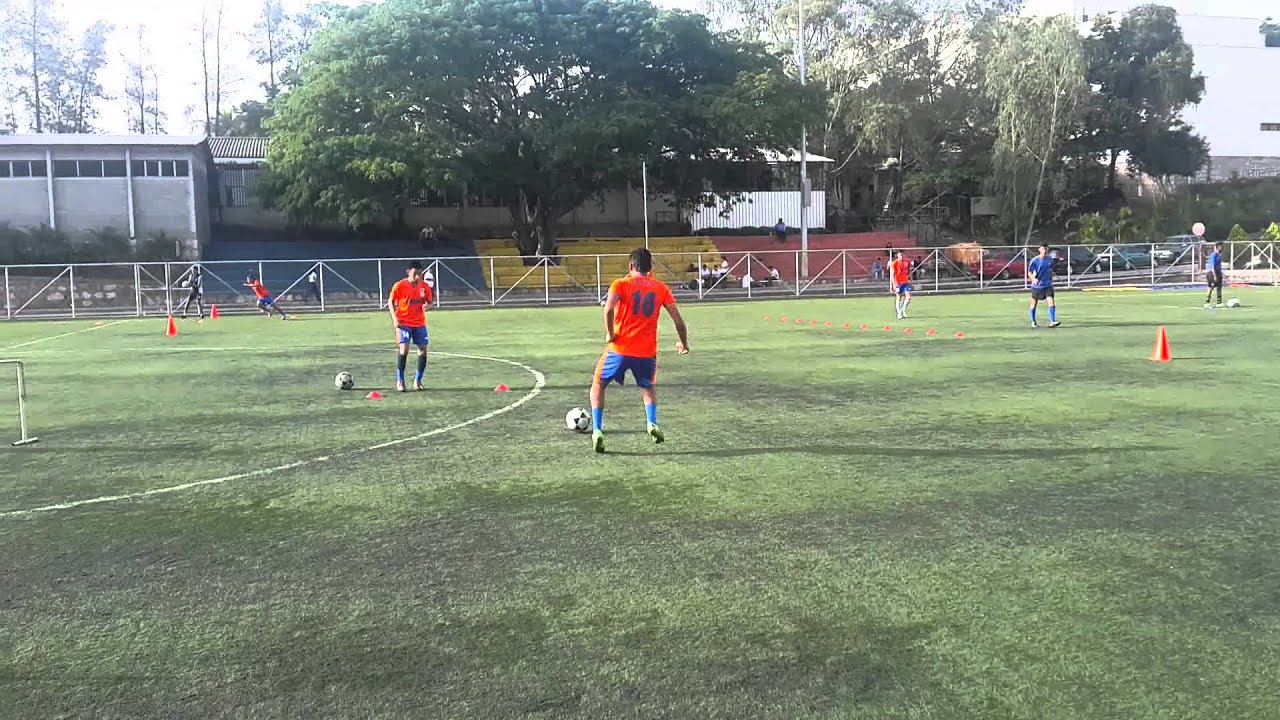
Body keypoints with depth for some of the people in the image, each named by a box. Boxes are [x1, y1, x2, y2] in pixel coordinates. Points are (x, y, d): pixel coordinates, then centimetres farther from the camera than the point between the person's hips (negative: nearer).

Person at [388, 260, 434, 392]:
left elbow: (429, 301, 10)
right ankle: (400, 381, -1)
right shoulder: (399, 286, -10)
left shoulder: (425, 286, -1)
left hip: (420, 323, 4)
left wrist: (426, 305, -14)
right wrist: (394, 318, -13)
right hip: (403, 323, -4)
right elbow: (390, 302, -2)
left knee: (423, 350, 0)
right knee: (404, 349, -15)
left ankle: (417, 380, 15)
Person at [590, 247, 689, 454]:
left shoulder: (621, 284, -1)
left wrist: (609, 333, -9)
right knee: (648, 388, 28)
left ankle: (597, 431, 4)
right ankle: (652, 423, 4)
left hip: (620, 348, -2)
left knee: (598, 385, 17)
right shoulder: (661, 288, 6)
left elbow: (608, 309, -20)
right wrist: (683, 342, 19)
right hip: (647, 351, 2)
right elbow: (678, 320, 4)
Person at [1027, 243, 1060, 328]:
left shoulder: (1049, 260, 3)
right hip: (1037, 286, -3)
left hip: (1048, 285, 3)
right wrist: (1033, 279, -32)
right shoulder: (1034, 260, -11)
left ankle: (1052, 322, -15)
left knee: (1051, 302, -13)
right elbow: (1029, 272, -13)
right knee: (1034, 304, 9)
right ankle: (1033, 322, 26)